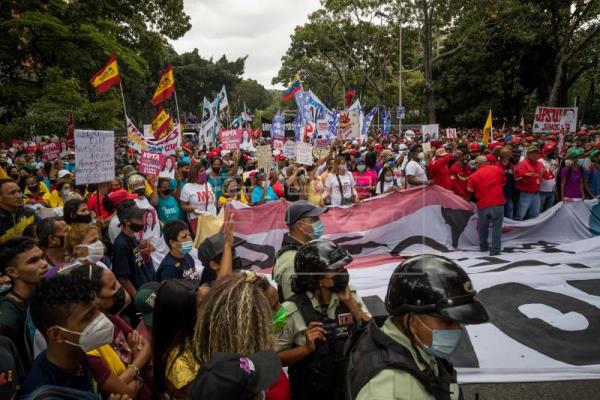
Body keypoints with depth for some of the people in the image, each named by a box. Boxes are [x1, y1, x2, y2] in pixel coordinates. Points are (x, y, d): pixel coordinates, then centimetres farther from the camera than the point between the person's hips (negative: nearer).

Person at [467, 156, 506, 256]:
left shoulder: (474, 175, 1)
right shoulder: (497, 169, 5)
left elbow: (470, 189, -2)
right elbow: (503, 183, 15)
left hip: (483, 204, 1)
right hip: (497, 202, -1)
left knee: (483, 226, 18)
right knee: (496, 227, 1)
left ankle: (483, 246, 30)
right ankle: (495, 250, -5)